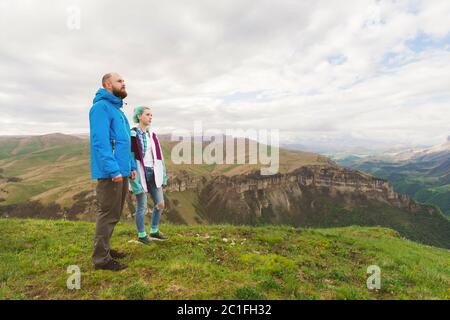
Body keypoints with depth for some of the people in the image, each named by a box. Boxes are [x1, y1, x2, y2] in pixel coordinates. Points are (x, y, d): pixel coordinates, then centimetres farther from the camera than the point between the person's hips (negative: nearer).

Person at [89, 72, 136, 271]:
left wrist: (131, 166, 17)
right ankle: (101, 258, 9)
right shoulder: (101, 107, -10)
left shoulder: (118, 109, 20)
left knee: (115, 214, 16)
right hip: (110, 173, -10)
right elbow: (100, 142, -20)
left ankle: (104, 249, 29)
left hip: (121, 172, 10)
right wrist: (114, 170, -24)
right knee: (108, 214, -3)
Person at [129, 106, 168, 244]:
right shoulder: (132, 134, -10)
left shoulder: (152, 134, 11)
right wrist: (134, 179, -17)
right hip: (141, 174, -7)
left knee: (160, 204, 10)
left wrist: (163, 175, 12)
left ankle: (154, 231, 28)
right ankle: (141, 235, 23)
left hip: (153, 173, 7)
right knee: (142, 206, 4)